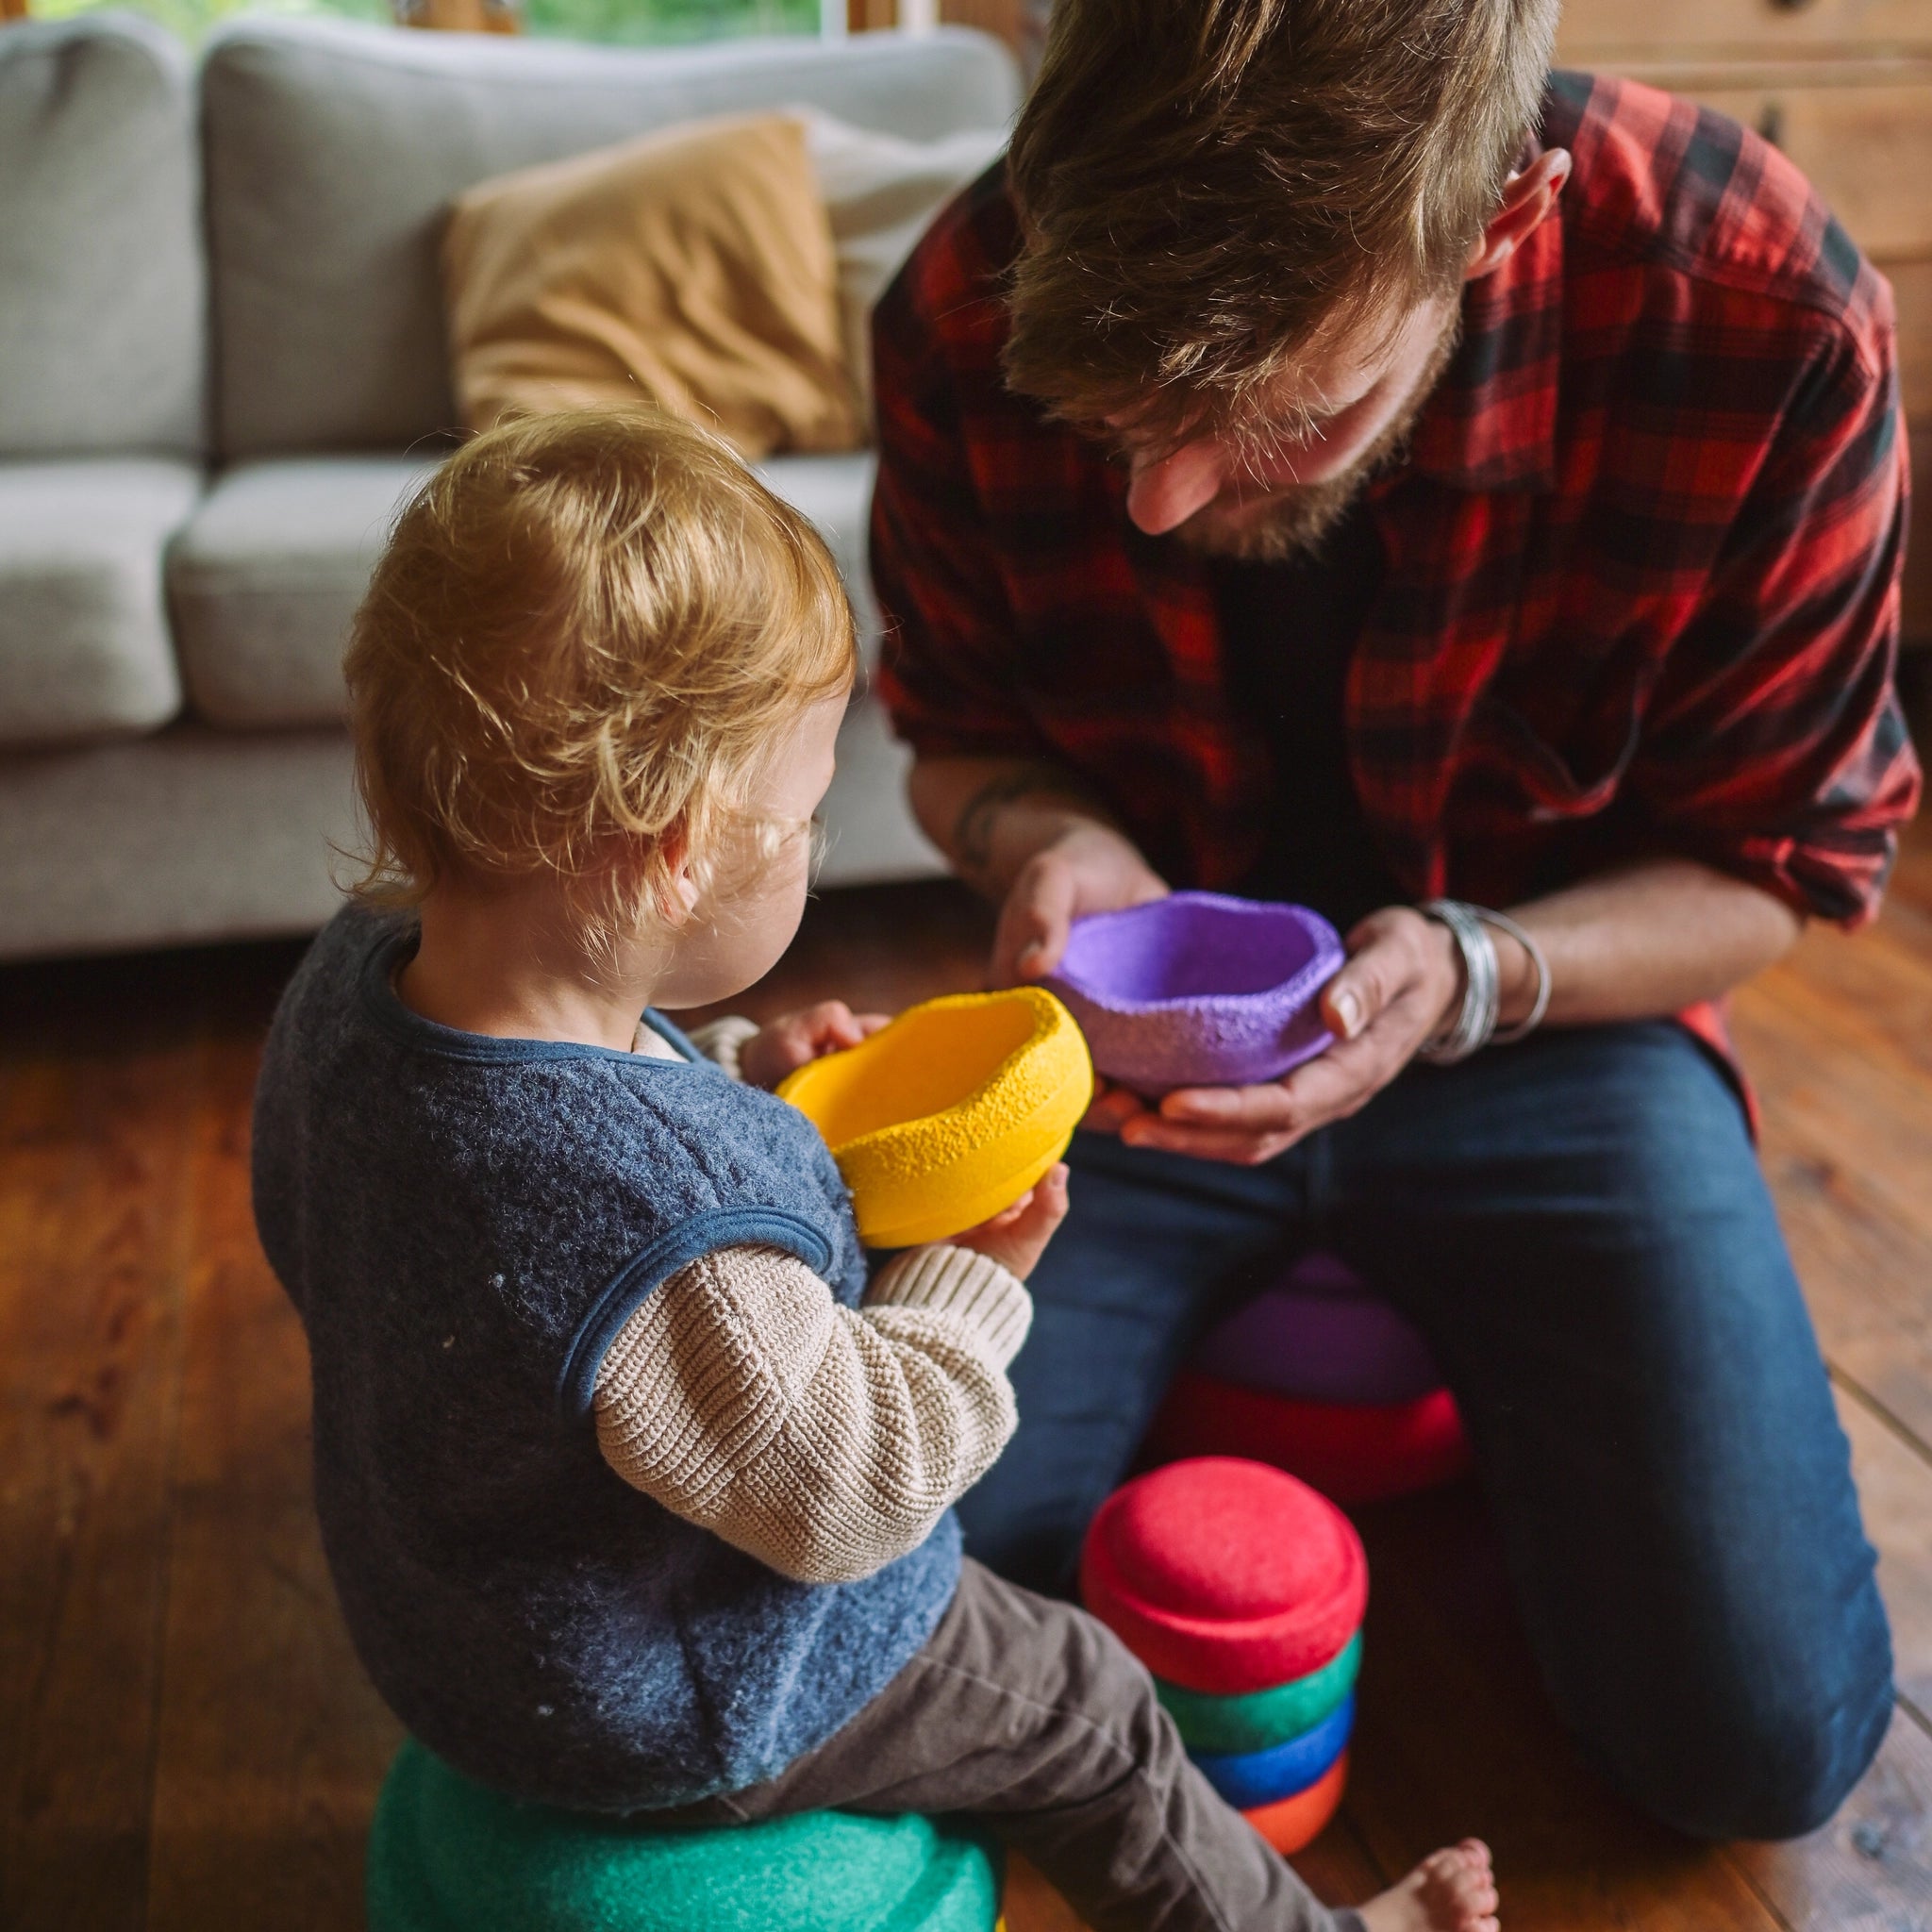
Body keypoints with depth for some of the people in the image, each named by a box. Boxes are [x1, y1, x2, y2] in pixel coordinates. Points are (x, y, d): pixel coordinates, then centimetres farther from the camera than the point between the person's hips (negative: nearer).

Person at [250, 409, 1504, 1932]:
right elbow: (845, 1489, -29)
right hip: (676, 1716, -8)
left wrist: (735, 1087, -7)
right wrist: (971, 1277, -17)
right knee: (1083, 1711, 15)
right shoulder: (667, 1236, -44)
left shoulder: (362, 969, -17)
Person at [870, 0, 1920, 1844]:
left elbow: (1779, 861, -10)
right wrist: (1046, 841, -24)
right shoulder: (969, 316, -19)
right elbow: (958, 735, 0)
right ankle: (1258, 1296, 19)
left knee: (1759, 1739, -9)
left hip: (1550, 1010, -1)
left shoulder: (1764, 324, -24)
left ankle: (1449, 1332, 20)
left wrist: (1471, 978, -29)